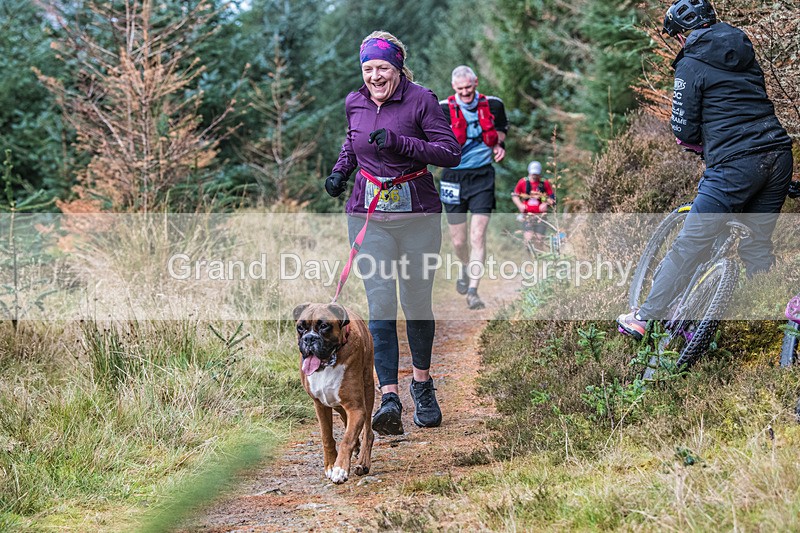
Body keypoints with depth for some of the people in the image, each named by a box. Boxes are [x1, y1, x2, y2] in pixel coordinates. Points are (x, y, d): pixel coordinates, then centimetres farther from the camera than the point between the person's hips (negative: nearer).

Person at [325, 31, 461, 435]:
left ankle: (422, 382, 29)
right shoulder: (354, 104, 7)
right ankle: (388, 397, -14)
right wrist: (341, 168, 9)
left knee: (417, 302, 5)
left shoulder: (420, 100, -7)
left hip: (418, 214, -2)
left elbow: (451, 152, -12)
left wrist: (400, 143, -21)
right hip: (368, 215, 2)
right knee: (380, 303, -9)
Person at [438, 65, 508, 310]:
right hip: (454, 177, 0)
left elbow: (500, 130, 20)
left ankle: (473, 290, -9)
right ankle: (466, 268, 40)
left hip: (482, 177, 0)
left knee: (478, 235, -12)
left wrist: (499, 146, 1)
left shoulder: (493, 105, 0)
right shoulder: (443, 109, -7)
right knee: (458, 240, 6)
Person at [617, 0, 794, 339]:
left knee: (691, 244, -3)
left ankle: (646, 317, 1)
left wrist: (695, 142, 19)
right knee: (758, 244, 17)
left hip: (735, 164, -7)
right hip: (779, 154, 7)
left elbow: (685, 130, -2)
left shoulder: (691, 65, -1)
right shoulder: (744, 53, 19)